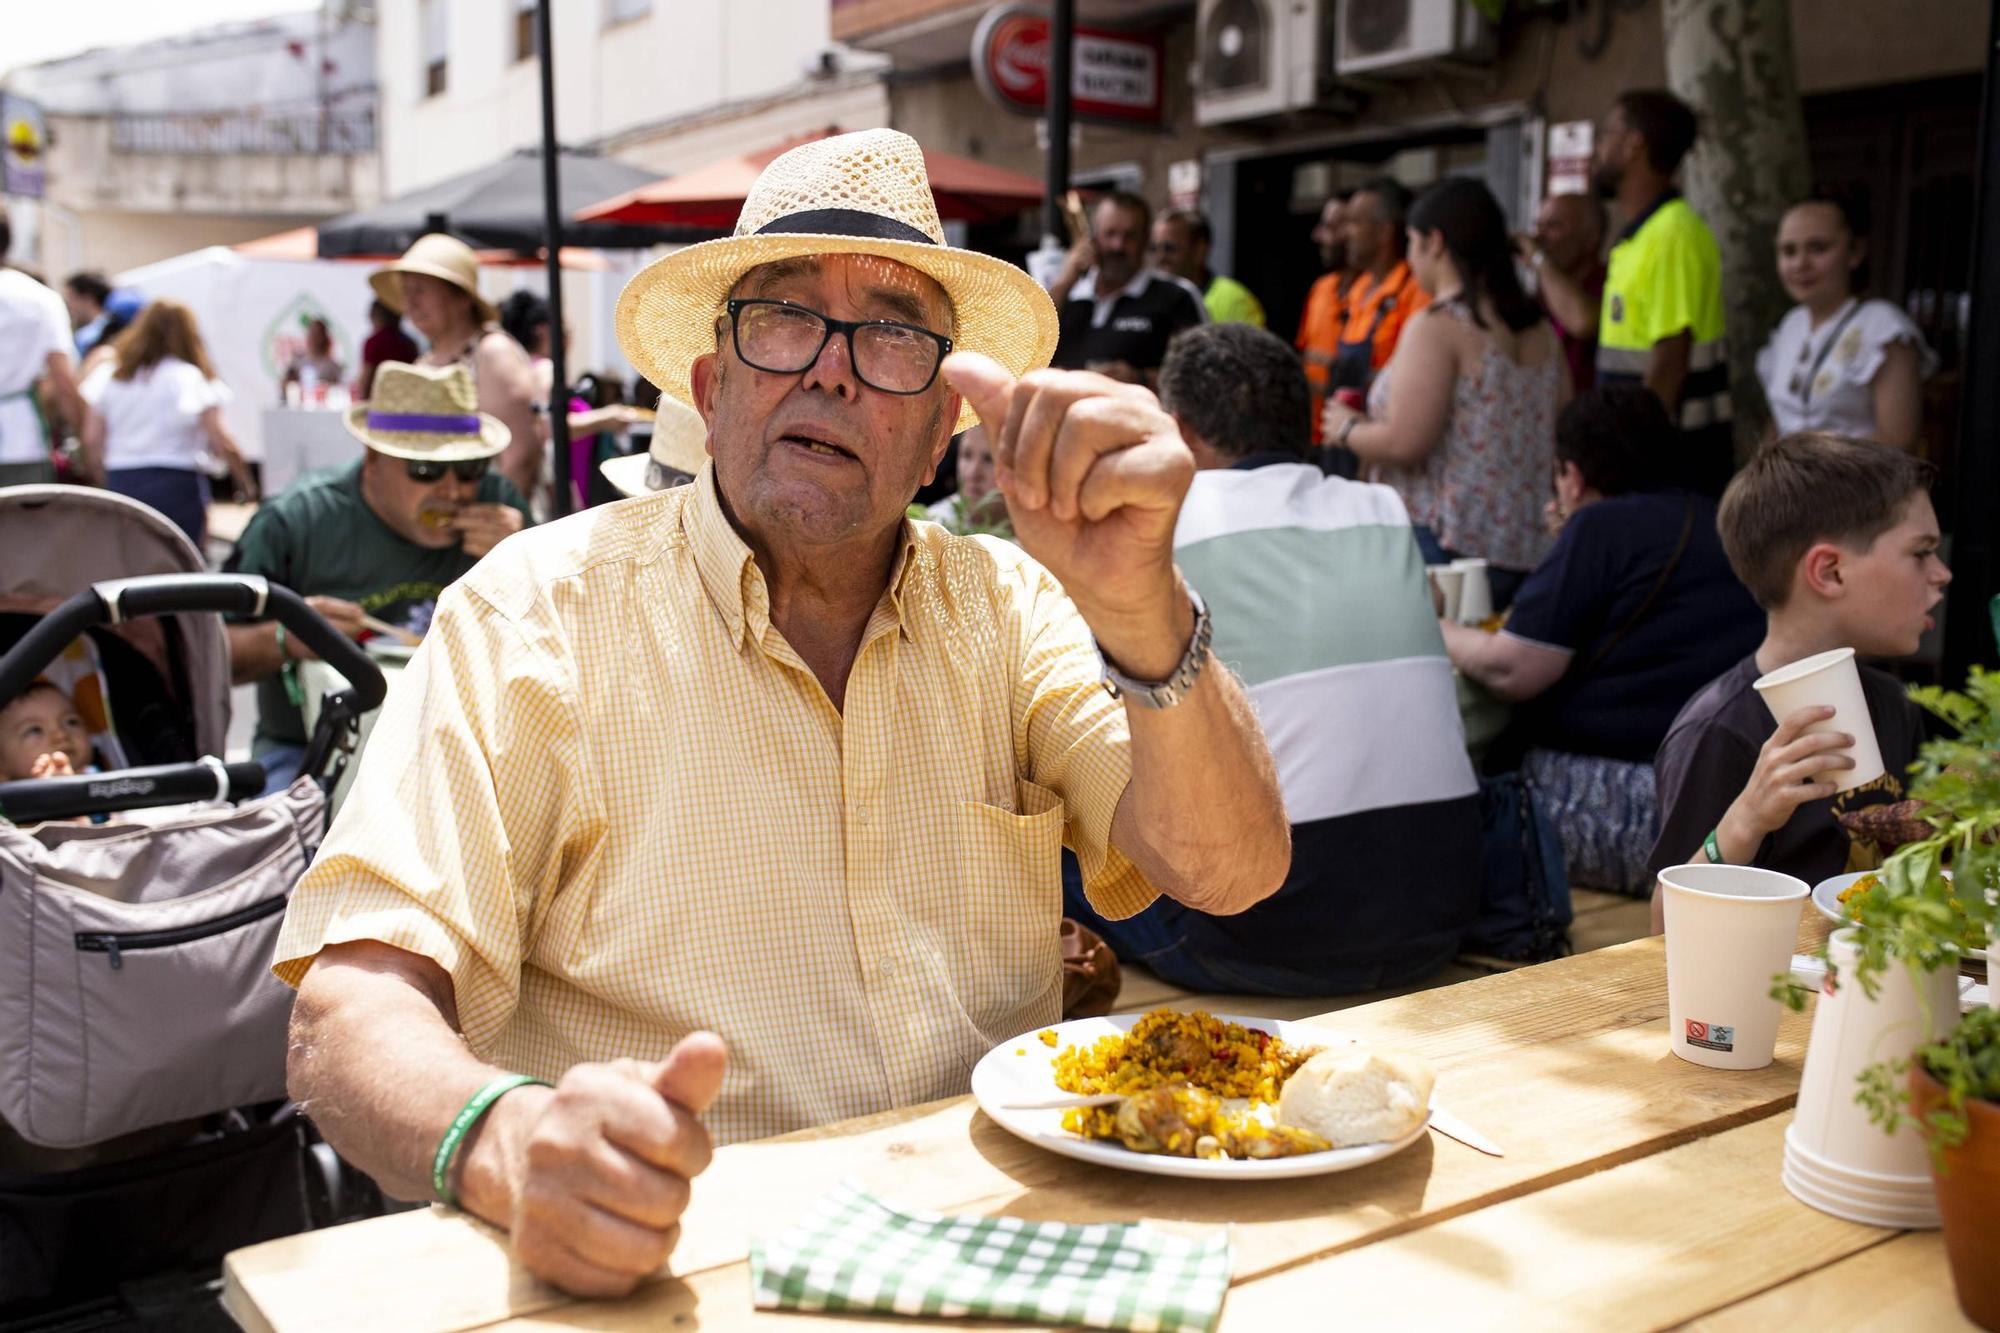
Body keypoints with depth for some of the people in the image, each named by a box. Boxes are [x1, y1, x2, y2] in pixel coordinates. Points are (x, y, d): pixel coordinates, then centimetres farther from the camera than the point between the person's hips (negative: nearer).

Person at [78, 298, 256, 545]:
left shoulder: (109, 374, 8)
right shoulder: (189, 377, -6)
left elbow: (92, 440, 7)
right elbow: (223, 443, -10)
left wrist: (101, 480, 18)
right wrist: (247, 485, 0)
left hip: (121, 485, 5)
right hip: (177, 487, -5)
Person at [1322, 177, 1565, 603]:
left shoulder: (1436, 328, -12)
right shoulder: (1540, 330, 12)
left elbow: (1403, 444, -19)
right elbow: (1561, 443, 17)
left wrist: (1347, 429, 1)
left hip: (1444, 548, -8)